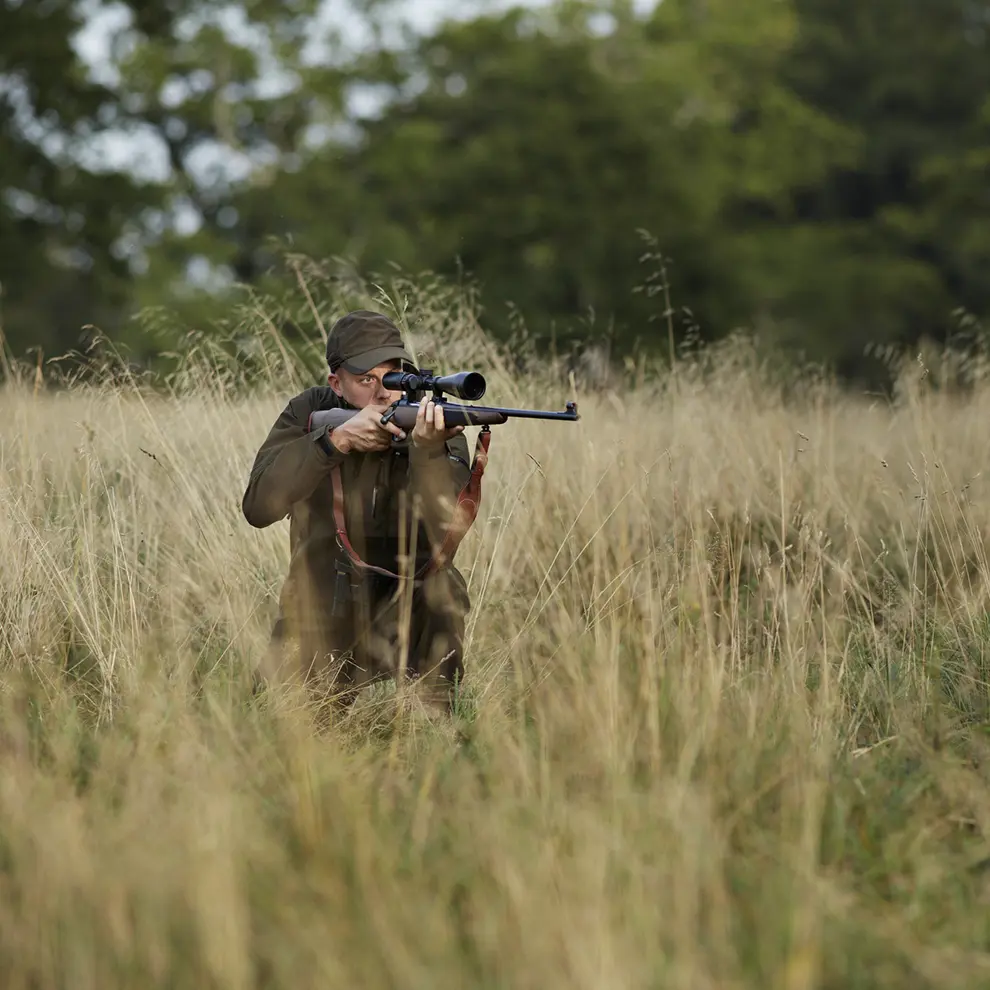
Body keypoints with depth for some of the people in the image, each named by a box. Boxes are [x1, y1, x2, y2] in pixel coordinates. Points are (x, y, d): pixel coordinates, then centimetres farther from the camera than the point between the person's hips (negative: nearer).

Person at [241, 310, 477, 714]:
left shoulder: (437, 429, -12)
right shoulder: (309, 414, -5)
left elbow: (438, 539, -28)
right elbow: (259, 507, -19)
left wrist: (428, 449, -44)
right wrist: (336, 439, -28)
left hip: (408, 617, -3)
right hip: (319, 620, 3)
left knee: (441, 586, -33)